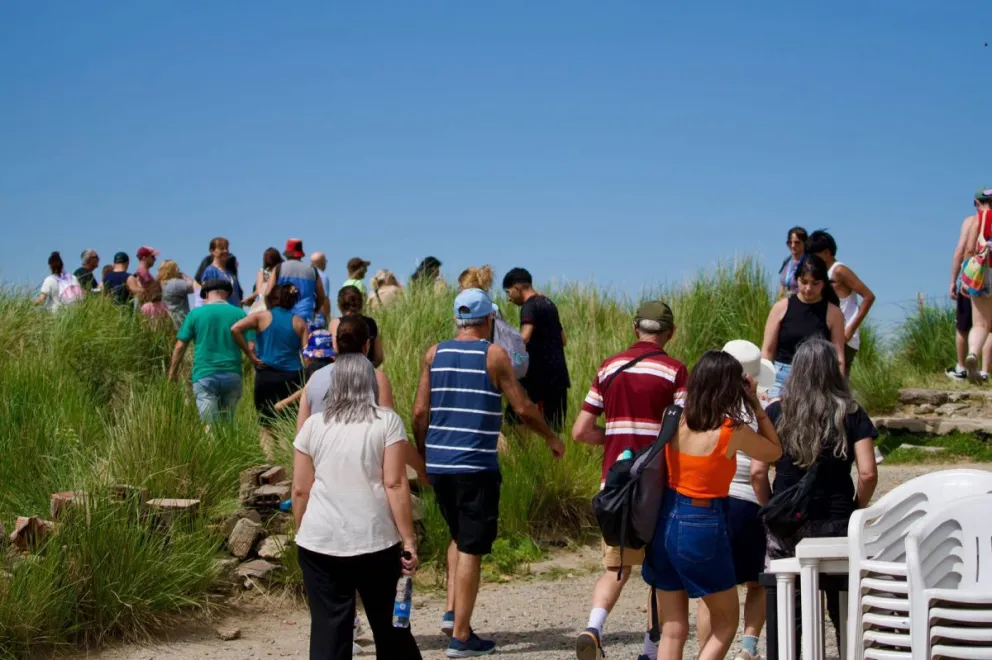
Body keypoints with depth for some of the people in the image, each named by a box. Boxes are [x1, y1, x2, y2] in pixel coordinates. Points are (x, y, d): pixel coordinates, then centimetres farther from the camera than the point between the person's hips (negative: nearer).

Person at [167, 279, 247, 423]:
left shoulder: (196, 314, 2)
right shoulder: (239, 313, 4)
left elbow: (180, 346, 2)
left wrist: (173, 372, 13)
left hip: (205, 376, -2)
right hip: (232, 375, 2)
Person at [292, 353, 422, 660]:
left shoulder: (313, 425, 6)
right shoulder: (387, 422, -1)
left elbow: (300, 490, 6)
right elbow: (395, 484, -8)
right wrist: (408, 539, -5)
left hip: (320, 542, 1)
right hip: (375, 542, -1)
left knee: (328, 629, 3)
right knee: (389, 626, 13)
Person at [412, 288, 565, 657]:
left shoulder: (435, 353, 7)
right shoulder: (494, 355, -4)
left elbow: (420, 411, 5)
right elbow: (523, 408, -4)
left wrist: (422, 454, 18)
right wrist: (551, 438, 11)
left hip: (438, 463, 5)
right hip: (476, 466, -5)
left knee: (459, 538, 24)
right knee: (472, 549, 2)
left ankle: (451, 612, 13)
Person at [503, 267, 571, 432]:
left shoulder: (530, 307, -10)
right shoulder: (548, 303, 18)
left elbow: (524, 337, -27)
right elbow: (563, 340, 24)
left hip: (541, 376, -9)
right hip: (558, 375, 9)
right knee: (555, 428, 10)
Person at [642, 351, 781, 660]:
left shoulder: (676, 422, -2)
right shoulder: (733, 432, -14)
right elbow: (775, 451, 4)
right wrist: (755, 404, 6)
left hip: (665, 521, 5)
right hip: (702, 527, -5)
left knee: (672, 630, 11)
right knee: (726, 622, 13)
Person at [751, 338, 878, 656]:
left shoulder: (776, 412, -1)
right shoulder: (851, 414, -3)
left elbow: (758, 472, -3)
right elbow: (868, 474, -8)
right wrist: (856, 509, 8)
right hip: (837, 524, 0)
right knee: (842, 607, 11)